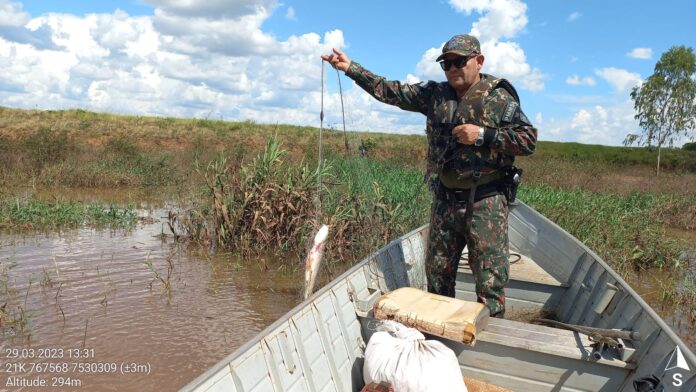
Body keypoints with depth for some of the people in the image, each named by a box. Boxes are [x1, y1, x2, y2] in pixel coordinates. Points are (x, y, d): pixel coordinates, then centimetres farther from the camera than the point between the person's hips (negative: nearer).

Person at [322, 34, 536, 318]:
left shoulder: (499, 97, -4)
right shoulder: (435, 94, 10)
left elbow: (529, 140, -7)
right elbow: (390, 91, 10)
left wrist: (483, 135, -17)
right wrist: (350, 68, 7)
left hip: (485, 203, -5)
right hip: (444, 201, 5)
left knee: (490, 280, -2)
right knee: (437, 274, 14)